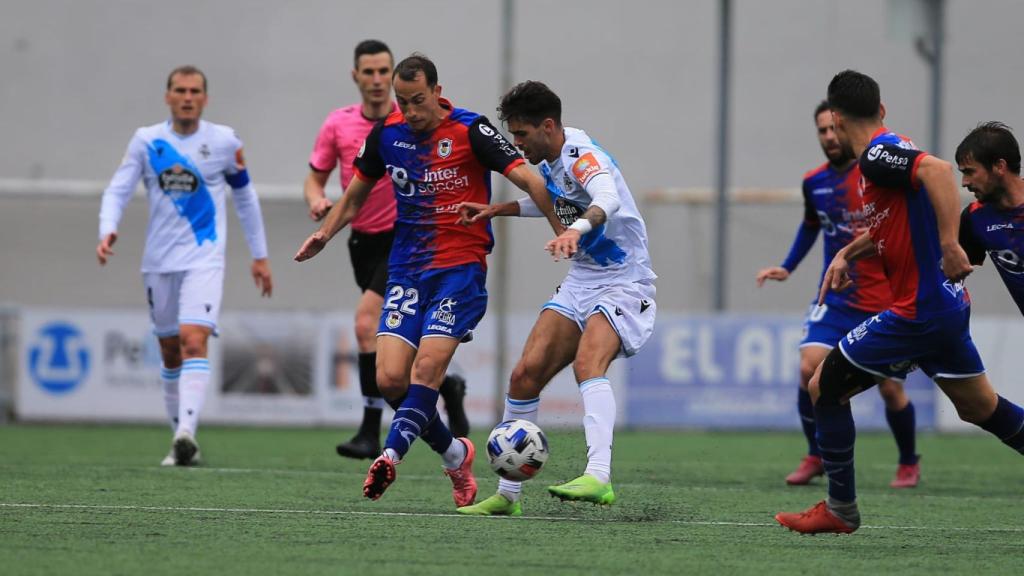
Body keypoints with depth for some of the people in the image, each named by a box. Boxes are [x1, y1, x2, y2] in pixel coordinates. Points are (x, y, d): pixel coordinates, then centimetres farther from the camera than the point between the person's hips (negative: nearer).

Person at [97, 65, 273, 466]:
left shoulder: (224, 142, 0)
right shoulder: (147, 141, 2)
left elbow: (245, 197, 12)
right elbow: (118, 190, -2)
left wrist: (259, 256, 15)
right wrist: (107, 231, -21)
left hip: (204, 258, -3)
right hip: (159, 262, 3)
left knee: (193, 340, -21)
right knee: (170, 353, 10)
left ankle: (187, 430, -32)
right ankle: (181, 442, 20)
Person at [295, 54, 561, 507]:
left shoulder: (470, 131, -9)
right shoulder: (387, 133, 6)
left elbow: (528, 180, -16)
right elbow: (356, 194, 22)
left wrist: (564, 232, -25)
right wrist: (325, 233, 9)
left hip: (461, 268, -5)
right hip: (407, 268, 5)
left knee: (428, 366, -21)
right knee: (390, 378, -7)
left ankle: (391, 455, -25)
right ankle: (455, 455, 12)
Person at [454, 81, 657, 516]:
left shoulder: (583, 158, -20)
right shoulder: (550, 162, 8)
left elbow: (608, 200, -43)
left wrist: (577, 228, -62)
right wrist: (496, 210, 20)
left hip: (624, 284, -9)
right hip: (581, 282, 9)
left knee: (587, 362, -33)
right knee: (526, 373, -3)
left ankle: (599, 478, -46)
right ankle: (507, 494, 5)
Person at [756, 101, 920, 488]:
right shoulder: (814, 182, 5)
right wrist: (786, 268, 18)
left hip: (883, 302, -4)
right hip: (835, 297, 4)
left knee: (890, 387, 0)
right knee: (810, 367, -16)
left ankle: (909, 464, 25)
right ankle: (815, 457, 2)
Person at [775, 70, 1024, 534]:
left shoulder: (877, 155, -16)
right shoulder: (887, 152, 14)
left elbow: (938, 169, -34)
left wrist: (950, 245, -37)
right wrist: (847, 253, 22)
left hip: (918, 312, -10)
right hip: (947, 305, 10)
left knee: (825, 387, 0)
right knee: (978, 406, 19)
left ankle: (841, 510, 8)